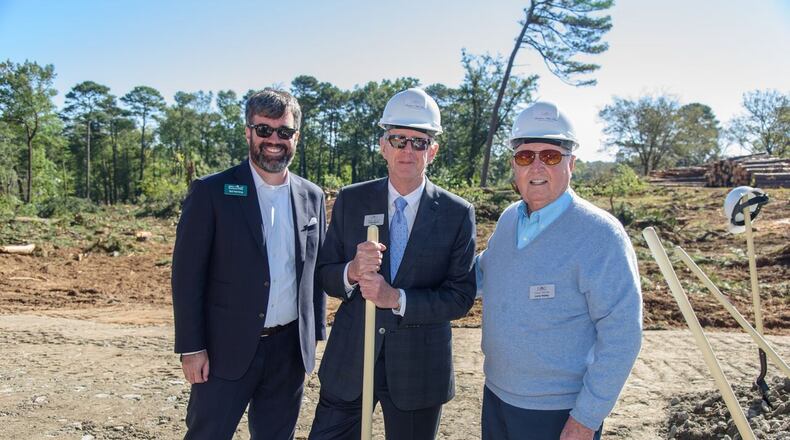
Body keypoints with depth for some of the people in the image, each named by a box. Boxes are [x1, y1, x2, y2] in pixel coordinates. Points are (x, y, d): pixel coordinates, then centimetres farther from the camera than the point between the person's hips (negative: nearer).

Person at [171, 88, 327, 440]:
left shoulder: (312, 197, 6)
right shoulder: (211, 192, -6)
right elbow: (187, 274, -7)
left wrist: (315, 334, 7)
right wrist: (191, 348, -9)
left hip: (290, 351, 4)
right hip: (227, 349, -3)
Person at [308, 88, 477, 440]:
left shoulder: (457, 214, -7)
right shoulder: (350, 200, -2)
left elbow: (461, 296, -9)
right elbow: (325, 273, 1)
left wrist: (397, 299, -23)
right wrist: (352, 272, -22)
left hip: (418, 368, -1)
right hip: (349, 358, 1)